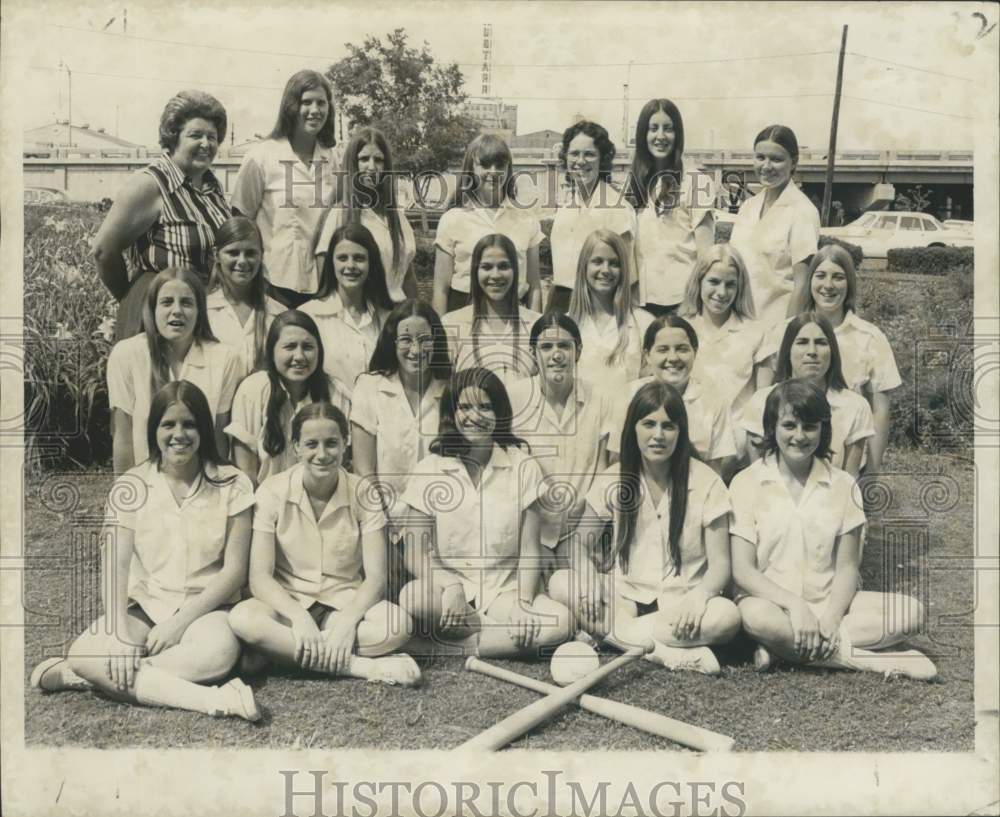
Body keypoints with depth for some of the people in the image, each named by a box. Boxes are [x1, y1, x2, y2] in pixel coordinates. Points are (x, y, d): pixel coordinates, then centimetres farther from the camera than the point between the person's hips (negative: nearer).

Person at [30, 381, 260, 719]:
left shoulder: (231, 485, -3)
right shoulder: (131, 485, 2)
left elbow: (234, 569, -6)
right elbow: (115, 564, -6)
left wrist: (180, 622, -15)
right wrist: (121, 633, -21)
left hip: (204, 608, -1)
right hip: (144, 606, 1)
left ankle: (81, 674, -21)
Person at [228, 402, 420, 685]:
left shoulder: (363, 494, -6)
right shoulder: (273, 492, -8)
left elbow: (375, 577, -9)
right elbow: (260, 576, -12)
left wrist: (348, 620, -27)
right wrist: (299, 617, -27)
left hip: (345, 604, 0)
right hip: (288, 604, 0)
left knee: (398, 624, -29)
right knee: (243, 618, -34)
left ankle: (283, 650, -21)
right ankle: (363, 666, -28)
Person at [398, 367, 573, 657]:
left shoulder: (523, 468, 3)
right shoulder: (429, 470, 1)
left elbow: (529, 550, 1)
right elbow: (415, 554, -4)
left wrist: (523, 602, -16)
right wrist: (450, 587, -23)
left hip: (506, 592, 0)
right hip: (448, 585, 0)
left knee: (560, 622, -29)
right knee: (414, 598, -35)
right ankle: (515, 637, -16)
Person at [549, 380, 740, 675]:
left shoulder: (705, 482, -5)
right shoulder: (613, 479, 2)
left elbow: (720, 564, -6)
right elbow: (580, 543, 5)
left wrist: (698, 596, -29)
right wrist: (589, 582, -18)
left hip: (680, 603, -2)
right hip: (623, 596, 3)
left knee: (727, 617, -32)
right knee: (560, 583, -24)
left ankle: (609, 630, -24)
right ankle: (671, 654, -27)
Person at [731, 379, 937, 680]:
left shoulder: (842, 485, 6)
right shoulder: (746, 483, -2)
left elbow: (847, 566, 3)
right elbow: (742, 570, -8)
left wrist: (831, 617, -16)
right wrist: (794, 605, -22)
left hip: (827, 601, 4)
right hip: (771, 601, -4)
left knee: (911, 612, -20)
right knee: (756, 616, -38)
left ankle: (786, 645, -22)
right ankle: (869, 660, -25)